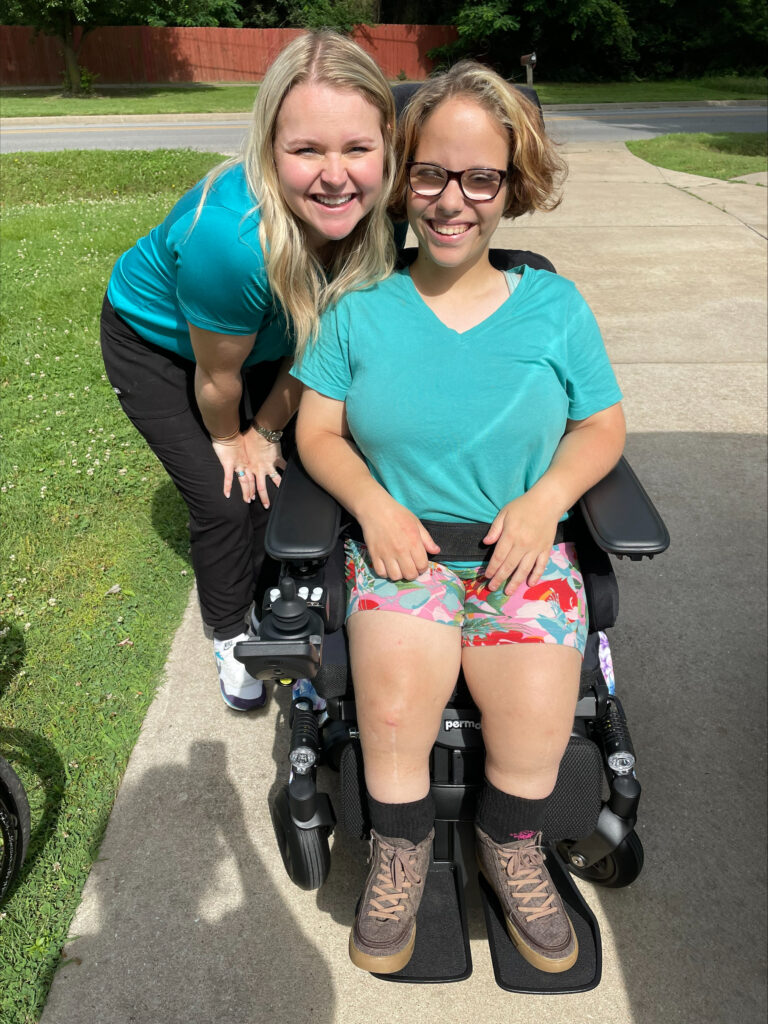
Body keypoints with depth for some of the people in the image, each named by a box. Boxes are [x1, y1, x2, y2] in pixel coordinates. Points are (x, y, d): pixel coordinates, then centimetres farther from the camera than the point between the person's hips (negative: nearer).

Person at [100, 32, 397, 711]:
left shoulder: (379, 215, -25)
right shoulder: (229, 237, -43)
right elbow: (218, 375, -25)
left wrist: (266, 431, -5)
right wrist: (231, 439, -7)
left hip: (264, 342, 5)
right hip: (156, 344, -4)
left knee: (287, 466, 3)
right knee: (228, 499, -5)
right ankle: (230, 634, 24)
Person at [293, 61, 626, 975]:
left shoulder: (554, 305, 7)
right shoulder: (361, 309, 6)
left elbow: (602, 427, 8)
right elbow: (318, 431, 5)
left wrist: (544, 498, -10)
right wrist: (375, 504, -13)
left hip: (524, 546, 1)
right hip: (400, 543, 0)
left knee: (537, 722, -21)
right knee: (392, 708, -25)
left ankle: (508, 846, 16)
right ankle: (401, 849, 10)